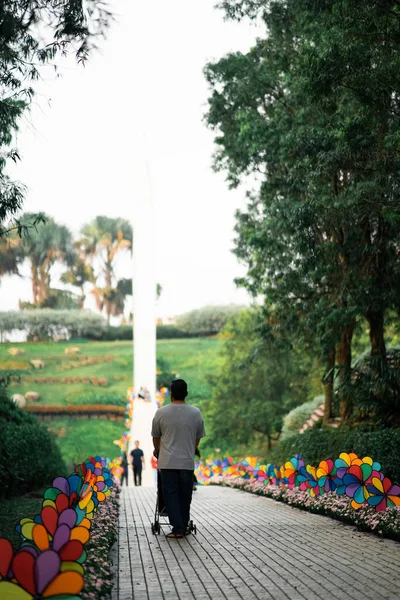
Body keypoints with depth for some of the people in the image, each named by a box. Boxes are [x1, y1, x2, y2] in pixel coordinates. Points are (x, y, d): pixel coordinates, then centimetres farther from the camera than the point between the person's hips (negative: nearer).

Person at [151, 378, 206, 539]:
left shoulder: (161, 412, -4)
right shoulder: (195, 413, 0)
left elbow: (155, 437, 10)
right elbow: (198, 438, 11)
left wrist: (157, 451, 31)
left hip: (168, 462, -2)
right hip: (188, 462, 2)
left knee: (171, 495, 2)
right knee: (185, 496, 13)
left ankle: (178, 528, -4)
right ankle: (184, 527, 20)